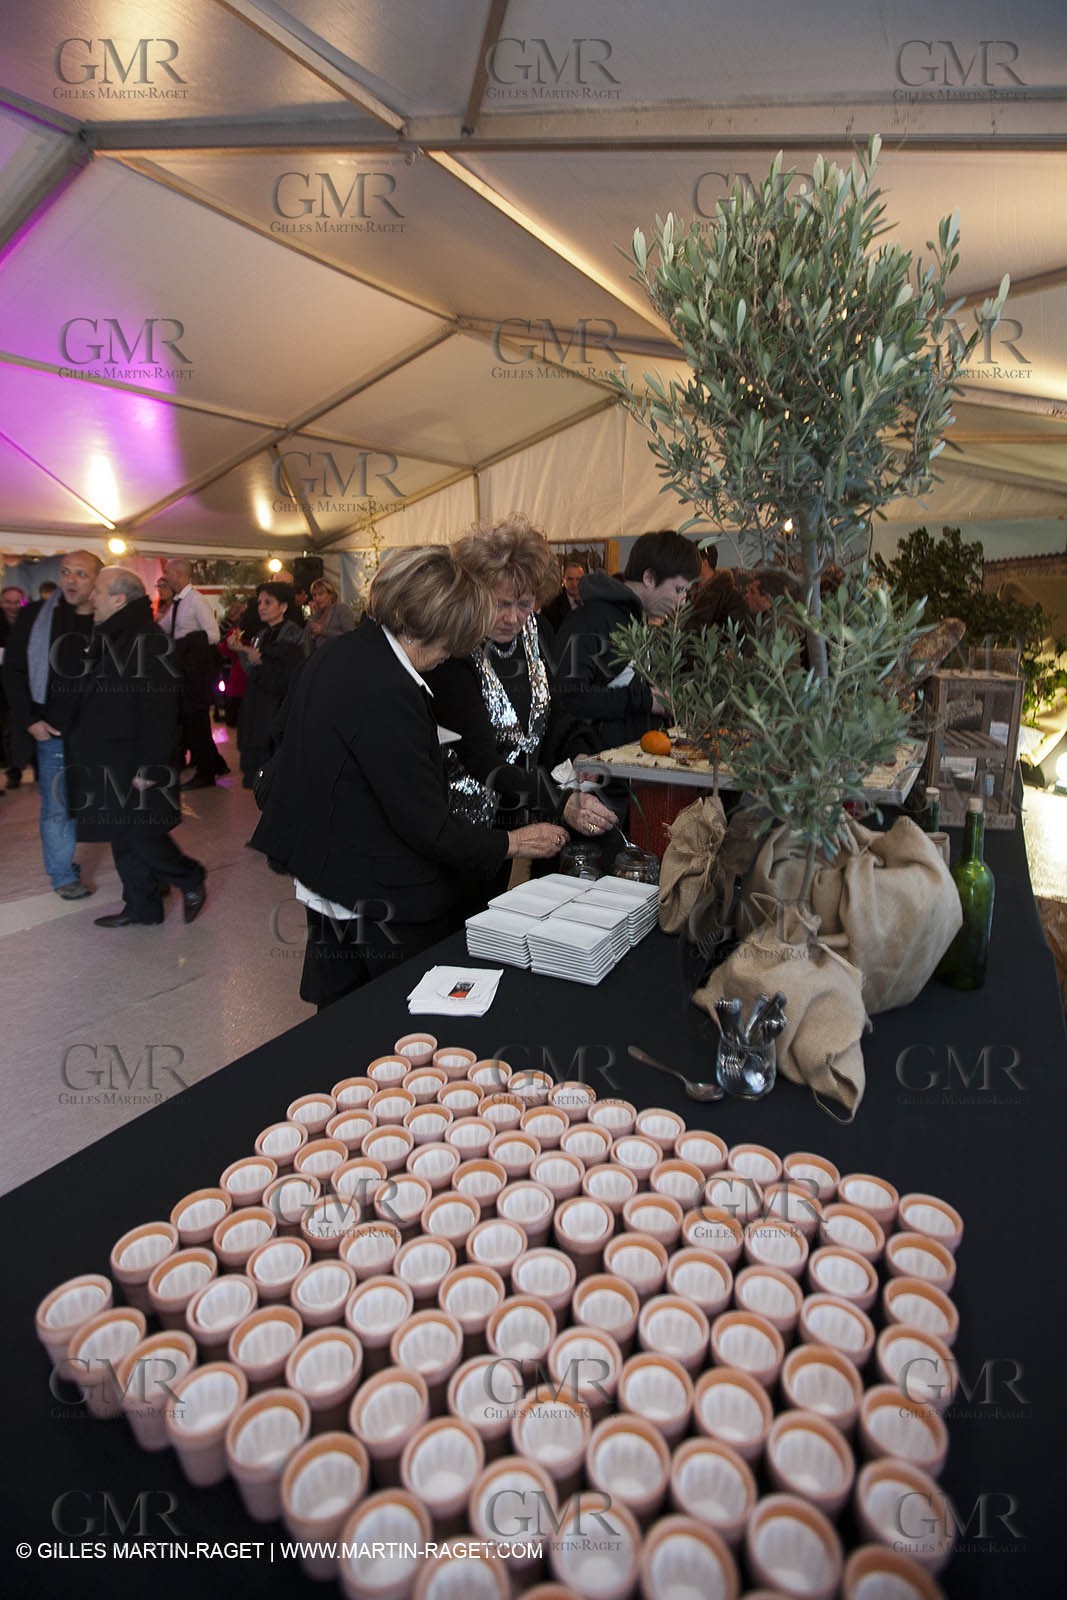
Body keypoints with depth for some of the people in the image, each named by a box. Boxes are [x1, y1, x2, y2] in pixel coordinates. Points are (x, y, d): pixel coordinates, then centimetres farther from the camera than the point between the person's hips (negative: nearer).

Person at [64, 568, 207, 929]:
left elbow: (160, 712, -22)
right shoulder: (106, 638, 13)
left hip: (132, 762, -9)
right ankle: (142, 907, 24)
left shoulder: (148, 642, -18)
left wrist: (151, 765, -23)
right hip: (107, 763, 9)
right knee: (124, 838, 13)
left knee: (140, 836, -5)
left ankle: (191, 879, 18)